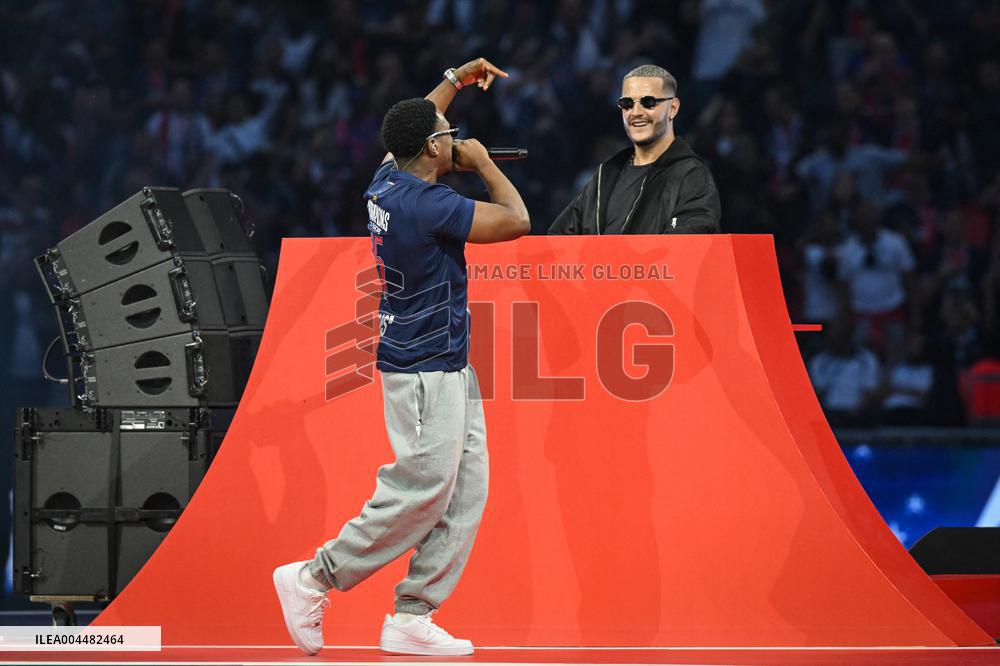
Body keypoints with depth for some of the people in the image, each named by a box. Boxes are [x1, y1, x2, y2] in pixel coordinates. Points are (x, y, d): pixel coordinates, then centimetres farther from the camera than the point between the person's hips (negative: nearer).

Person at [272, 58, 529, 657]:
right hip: (425, 368, -10)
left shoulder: (387, 180, 8)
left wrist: (455, 80, 37)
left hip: (448, 369, 10)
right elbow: (516, 221, -16)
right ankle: (314, 580, -1)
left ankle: (411, 618, 4)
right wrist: (483, 164, -1)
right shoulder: (427, 203, -20)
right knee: (421, 487, -10)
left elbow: (415, 127, 30)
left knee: (466, 488, 6)